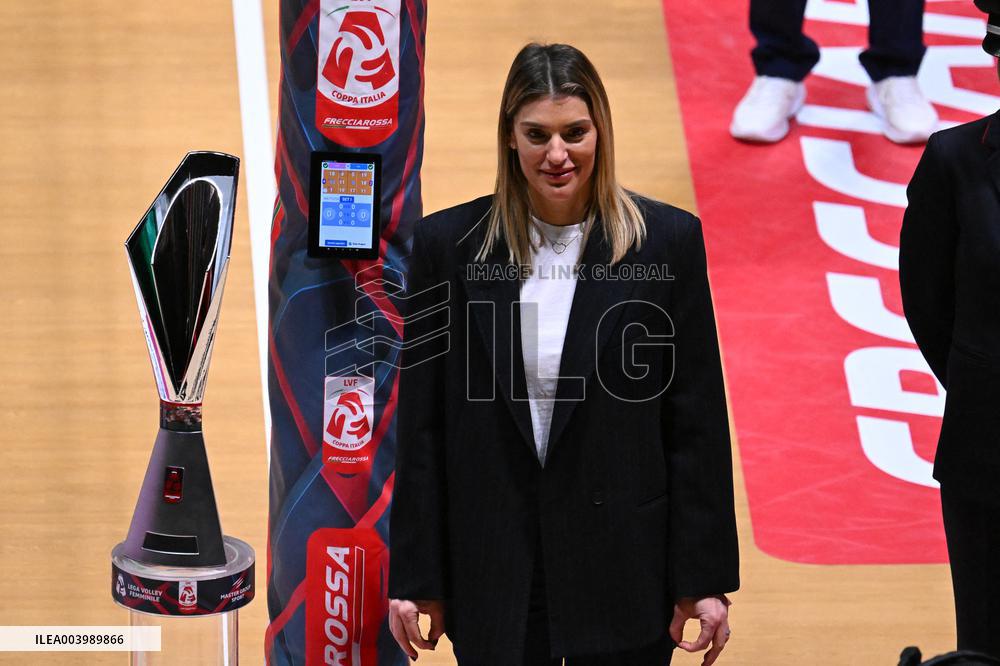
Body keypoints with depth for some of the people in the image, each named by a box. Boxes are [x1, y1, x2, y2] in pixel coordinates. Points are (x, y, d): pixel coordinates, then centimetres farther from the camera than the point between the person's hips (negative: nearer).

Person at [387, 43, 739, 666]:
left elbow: (698, 424, -1)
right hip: (492, 578, 1)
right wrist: (414, 578, 1)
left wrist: (706, 579, -2)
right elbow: (421, 428, 3)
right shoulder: (448, 245, 0)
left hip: (625, 575, -1)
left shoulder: (669, 240, -2)